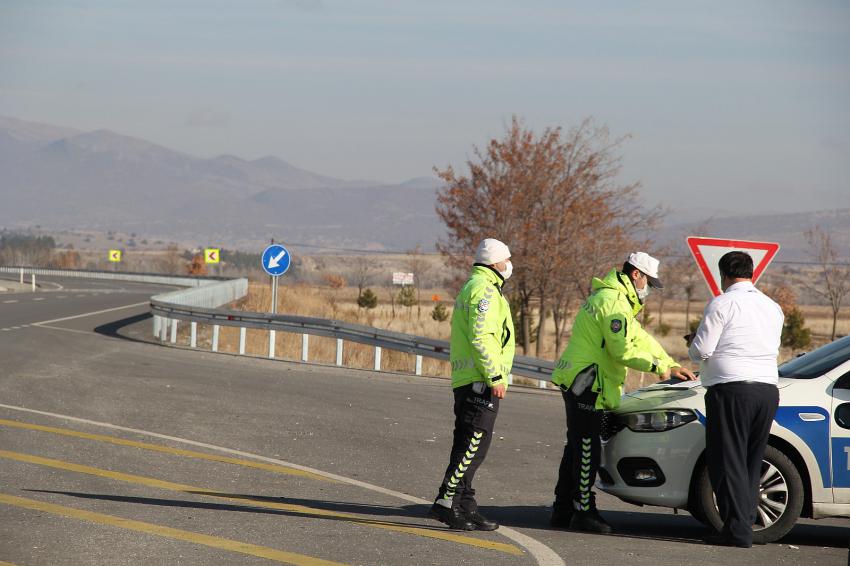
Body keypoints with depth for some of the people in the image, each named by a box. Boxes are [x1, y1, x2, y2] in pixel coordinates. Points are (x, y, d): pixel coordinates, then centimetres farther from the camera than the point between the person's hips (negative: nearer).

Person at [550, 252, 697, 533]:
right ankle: (584, 512, -5)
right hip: (585, 383, -11)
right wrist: (658, 366, -11)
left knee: (577, 448, 14)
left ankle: (562, 511, 18)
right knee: (586, 450, -7)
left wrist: (672, 366, 22)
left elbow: (641, 338, 25)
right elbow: (623, 350, -20)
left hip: (578, 383, 11)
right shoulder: (614, 301, -14)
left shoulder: (613, 298, 22)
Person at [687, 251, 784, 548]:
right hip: (768, 390, 6)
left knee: (728, 460, -4)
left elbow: (701, 350, -8)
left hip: (731, 388, -6)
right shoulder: (773, 308, 15)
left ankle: (737, 528, -11)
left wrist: (693, 343, 14)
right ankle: (746, 521, 11)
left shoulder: (722, 304, -6)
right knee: (751, 462, 13)